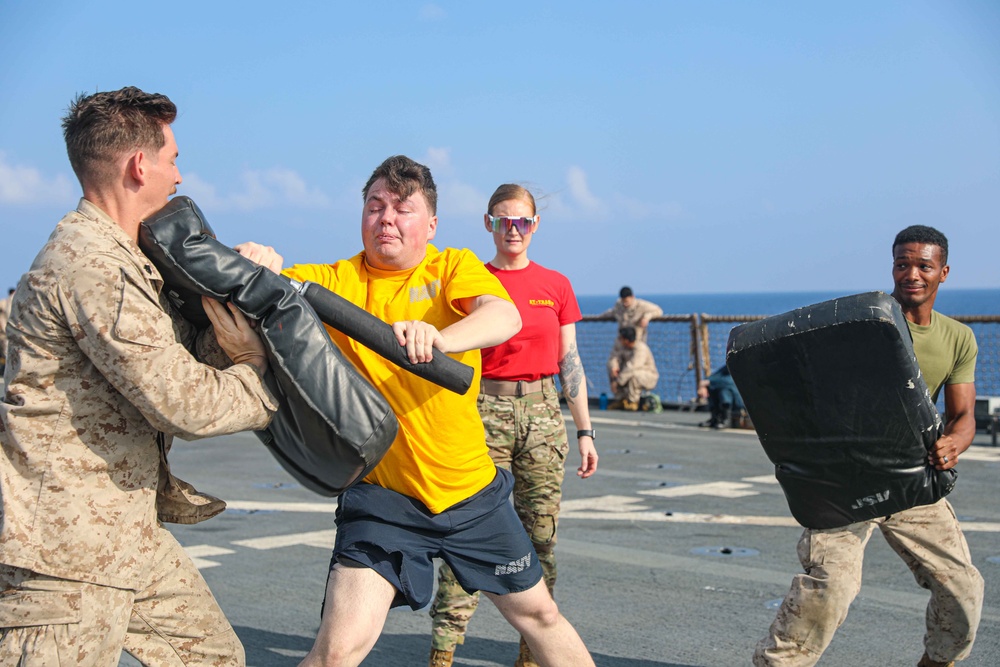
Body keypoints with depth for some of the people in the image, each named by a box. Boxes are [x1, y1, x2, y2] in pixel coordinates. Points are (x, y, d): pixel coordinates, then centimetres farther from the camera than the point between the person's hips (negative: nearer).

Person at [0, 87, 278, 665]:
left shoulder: (124, 259, 15)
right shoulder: (90, 265, -21)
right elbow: (183, 402, -23)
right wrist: (260, 376, -5)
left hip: (131, 535, 11)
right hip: (64, 550, -10)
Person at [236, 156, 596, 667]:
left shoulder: (453, 267, -3)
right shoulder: (336, 281, -1)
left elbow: (505, 317, -23)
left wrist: (436, 338, -43)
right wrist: (255, 263, -39)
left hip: (471, 489, 2)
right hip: (380, 496, -1)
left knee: (539, 614, 17)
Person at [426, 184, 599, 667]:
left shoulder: (556, 286, 9)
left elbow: (569, 363, 11)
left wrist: (584, 430, 7)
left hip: (543, 411, 2)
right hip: (486, 410, -2)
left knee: (541, 532, 3)